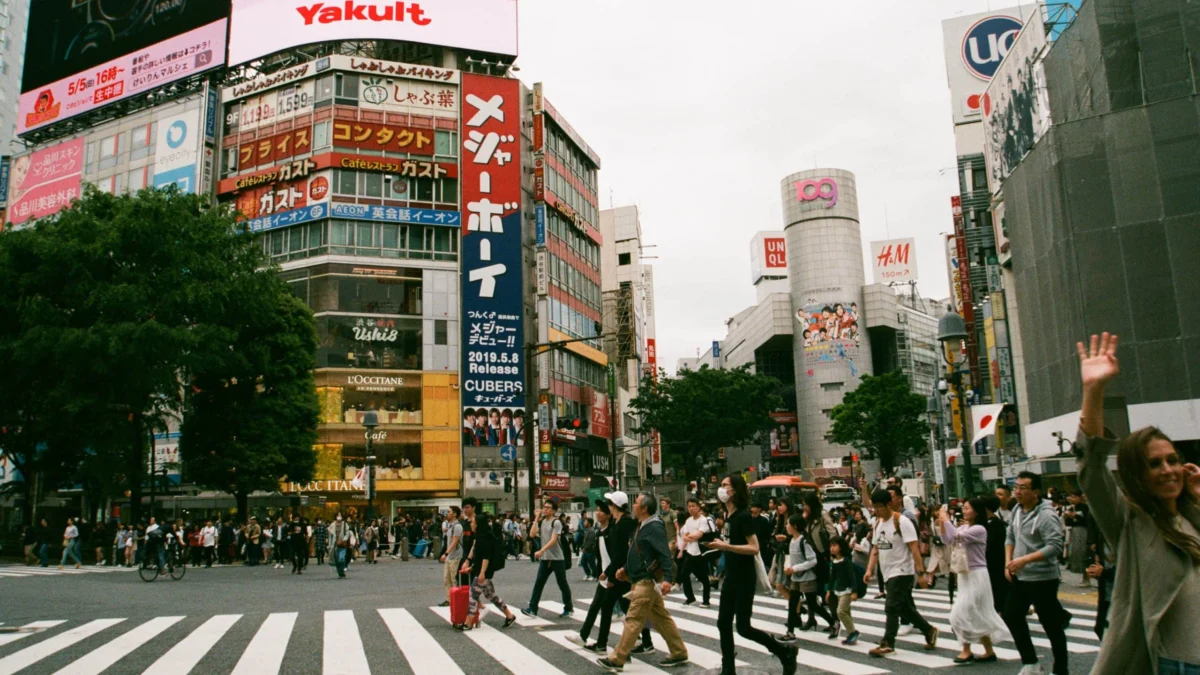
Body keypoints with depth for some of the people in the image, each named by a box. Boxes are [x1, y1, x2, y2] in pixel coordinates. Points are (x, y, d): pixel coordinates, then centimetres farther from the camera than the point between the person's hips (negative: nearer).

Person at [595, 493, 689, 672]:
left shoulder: (655, 527, -16)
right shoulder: (643, 526, 14)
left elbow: (665, 554, -24)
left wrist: (668, 578, -32)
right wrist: (626, 569, 21)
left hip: (647, 580, -10)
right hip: (642, 579, 10)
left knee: (633, 620, -7)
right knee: (661, 618, 13)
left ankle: (616, 660, -4)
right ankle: (679, 653, 20)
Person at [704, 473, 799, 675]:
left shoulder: (743, 515, -18)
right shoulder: (728, 515, 8)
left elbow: (754, 548, -23)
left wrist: (725, 546, -28)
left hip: (744, 578, -8)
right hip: (731, 577, 8)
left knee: (743, 627, -4)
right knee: (723, 623, 8)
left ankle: (785, 651, 13)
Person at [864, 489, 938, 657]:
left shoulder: (902, 522, -16)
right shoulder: (878, 523, 7)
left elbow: (914, 549, -18)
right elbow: (875, 549, 13)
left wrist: (921, 573, -22)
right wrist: (870, 570, 3)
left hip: (902, 572, -8)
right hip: (888, 573, 8)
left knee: (891, 607, -11)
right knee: (905, 608, 16)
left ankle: (887, 643, -5)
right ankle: (929, 631, 33)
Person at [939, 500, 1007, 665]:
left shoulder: (979, 529, -16)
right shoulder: (964, 527, 9)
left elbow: (956, 536, -28)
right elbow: (947, 540, 8)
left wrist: (946, 519, -18)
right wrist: (942, 523, -4)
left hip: (976, 575, -9)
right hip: (965, 574, 9)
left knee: (961, 614, -8)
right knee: (979, 616, 13)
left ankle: (967, 651, 3)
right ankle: (989, 651, 20)